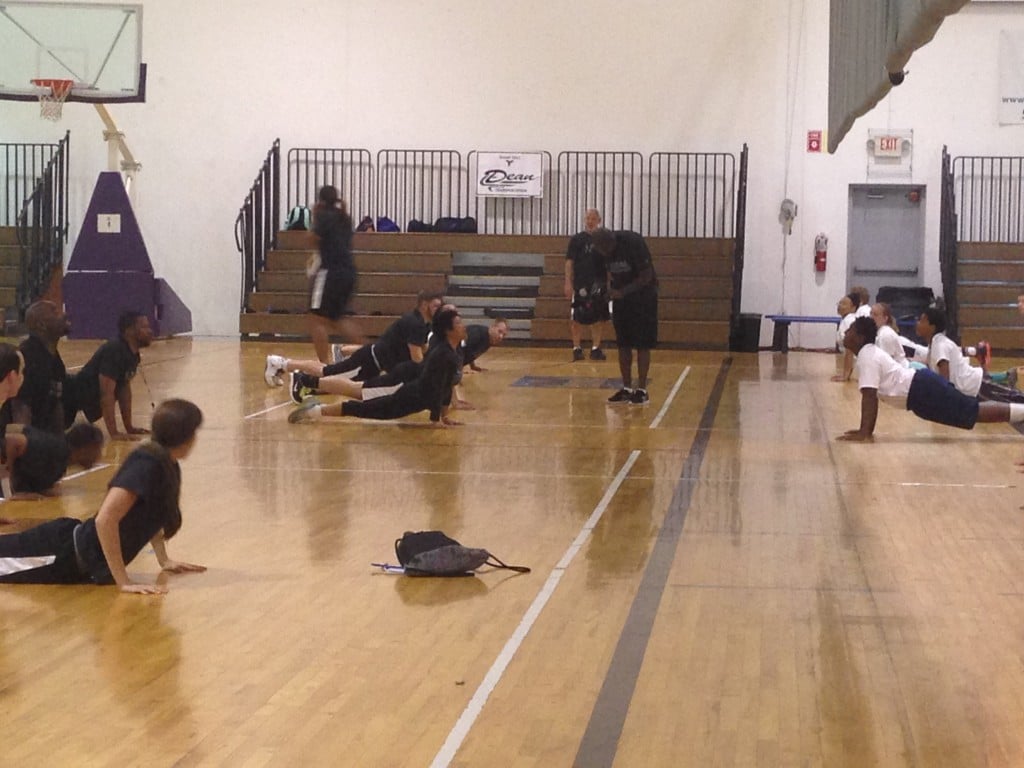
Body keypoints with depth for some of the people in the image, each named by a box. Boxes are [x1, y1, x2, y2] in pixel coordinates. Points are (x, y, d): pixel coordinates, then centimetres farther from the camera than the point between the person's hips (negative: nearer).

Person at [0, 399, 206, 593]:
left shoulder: (168, 466, 4)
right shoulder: (148, 463, -25)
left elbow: (151, 516, 24)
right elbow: (106, 518, -32)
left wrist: (164, 560, 16)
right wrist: (124, 582, -30)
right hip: (66, 555, -9)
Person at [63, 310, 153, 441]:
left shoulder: (133, 355, 1)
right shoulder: (114, 351, -27)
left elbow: (124, 389, 12)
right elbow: (106, 393, -31)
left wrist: (129, 427, 11)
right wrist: (114, 433, -33)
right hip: (72, 397, -9)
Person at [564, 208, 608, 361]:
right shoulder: (577, 239, 1)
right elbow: (569, 262, -2)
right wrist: (568, 283, -10)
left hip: (599, 285, 3)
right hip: (580, 285, -3)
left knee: (599, 318, 5)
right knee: (577, 318, -1)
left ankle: (595, 348, 14)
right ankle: (577, 348, 9)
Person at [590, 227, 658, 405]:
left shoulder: (633, 243, -25)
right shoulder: (602, 249, -6)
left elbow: (646, 276, -23)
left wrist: (623, 292, -28)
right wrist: (611, 287, -6)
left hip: (643, 295, -6)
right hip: (621, 295, 6)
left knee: (642, 344, -6)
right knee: (623, 344, 5)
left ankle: (642, 390, -2)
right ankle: (627, 389, 11)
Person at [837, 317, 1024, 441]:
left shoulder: (866, 358, -13)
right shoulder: (869, 353, 17)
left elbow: (869, 397, -22)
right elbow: (873, 397, 22)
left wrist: (864, 433, -23)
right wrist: (867, 429, 20)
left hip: (922, 392, -9)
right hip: (922, 386, 9)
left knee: (974, 412, -11)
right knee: (974, 410, 15)